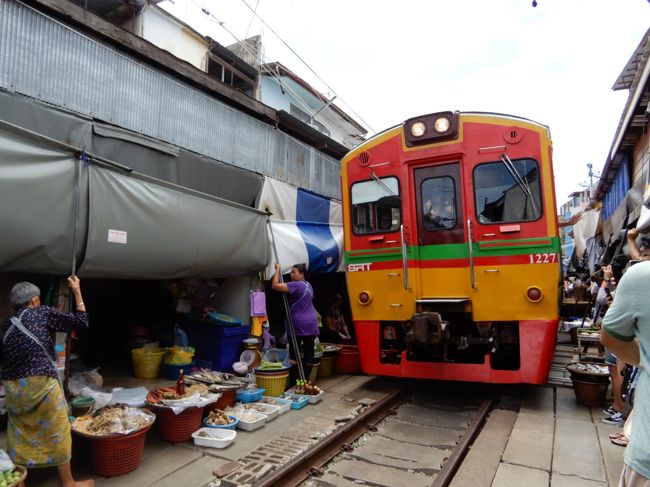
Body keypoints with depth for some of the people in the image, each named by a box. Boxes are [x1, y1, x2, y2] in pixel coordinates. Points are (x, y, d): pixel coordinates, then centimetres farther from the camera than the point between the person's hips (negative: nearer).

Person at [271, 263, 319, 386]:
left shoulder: (296, 285, -14)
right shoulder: (308, 285, 15)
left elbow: (275, 285, -20)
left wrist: (278, 269, -11)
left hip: (298, 323, -8)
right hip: (311, 322, 8)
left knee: (294, 353, -1)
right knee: (309, 352, 5)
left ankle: (292, 382, 2)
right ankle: (305, 380, 11)